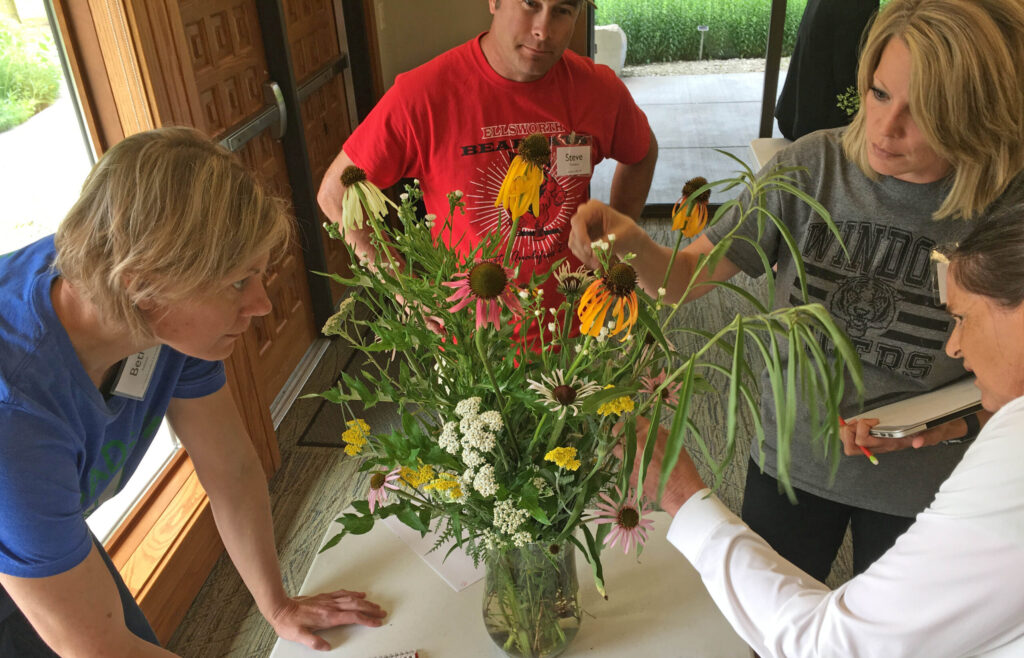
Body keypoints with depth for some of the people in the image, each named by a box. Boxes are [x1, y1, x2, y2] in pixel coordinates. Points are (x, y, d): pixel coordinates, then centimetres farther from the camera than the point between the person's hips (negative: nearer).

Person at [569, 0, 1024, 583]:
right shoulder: (812, 167, -18)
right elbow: (689, 274, -17)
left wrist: (956, 421, -26)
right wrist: (632, 244, -37)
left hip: (922, 488, 0)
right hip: (792, 457, 1)